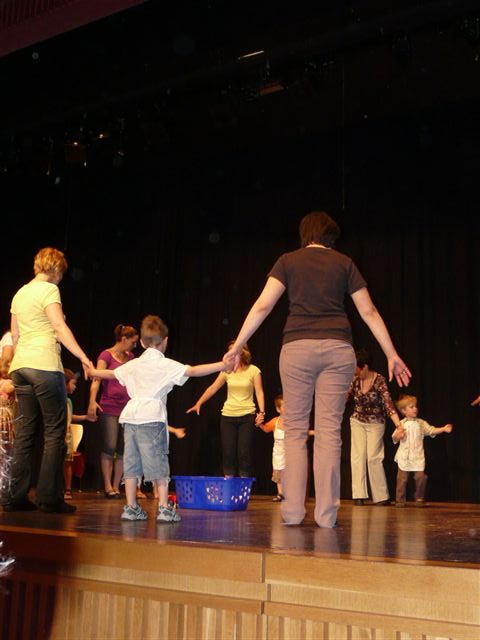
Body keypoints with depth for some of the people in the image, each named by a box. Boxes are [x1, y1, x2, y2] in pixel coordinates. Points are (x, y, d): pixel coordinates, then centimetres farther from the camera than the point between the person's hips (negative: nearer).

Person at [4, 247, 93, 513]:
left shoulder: (20, 293, 19)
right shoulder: (49, 289, -4)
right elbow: (60, 327, -15)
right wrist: (84, 358, -19)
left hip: (20, 366, 8)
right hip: (44, 365, -8)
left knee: (25, 432, 8)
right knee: (55, 432, -2)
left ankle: (17, 497, 8)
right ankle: (50, 497, -4)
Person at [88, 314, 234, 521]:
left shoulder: (133, 364, 16)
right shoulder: (166, 365, -2)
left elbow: (111, 373, 31)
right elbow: (193, 371, -14)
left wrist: (92, 372, 52)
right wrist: (222, 365, -18)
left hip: (130, 417, 6)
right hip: (151, 419, -6)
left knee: (131, 464, 9)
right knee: (158, 464, -3)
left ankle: (131, 507, 13)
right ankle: (164, 508, -4)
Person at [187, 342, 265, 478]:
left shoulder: (253, 370, -3)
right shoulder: (227, 370, 5)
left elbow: (259, 392, -6)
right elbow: (213, 388, 4)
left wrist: (261, 412, -17)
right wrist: (198, 403, -3)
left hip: (247, 416, -3)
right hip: (228, 415, 3)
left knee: (244, 453, -4)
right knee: (228, 452, 2)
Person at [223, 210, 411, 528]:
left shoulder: (289, 261, 8)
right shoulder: (345, 263, 11)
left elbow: (263, 305, -1)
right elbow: (369, 312, 9)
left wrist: (237, 345, 2)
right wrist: (392, 355, 12)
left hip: (298, 347, -1)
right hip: (338, 348, 1)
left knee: (295, 430, 7)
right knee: (330, 431, 2)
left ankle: (293, 511, 5)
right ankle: (326, 514, 4)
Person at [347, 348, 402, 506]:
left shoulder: (379, 380, -21)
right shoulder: (354, 380, -9)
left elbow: (388, 403, -27)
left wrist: (399, 426, -37)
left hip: (375, 423, -3)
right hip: (357, 421, 3)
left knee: (374, 458, -5)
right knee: (358, 456, -4)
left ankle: (381, 496, 8)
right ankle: (359, 495, -2)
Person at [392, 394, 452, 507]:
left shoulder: (421, 423, 7)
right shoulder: (401, 424, 0)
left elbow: (432, 430, 2)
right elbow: (394, 439, 1)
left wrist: (444, 429, -11)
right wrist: (398, 435, -21)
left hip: (418, 456, 2)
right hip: (404, 456, -2)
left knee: (420, 477, -3)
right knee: (402, 478, 1)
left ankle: (419, 499, 13)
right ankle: (400, 500, 11)